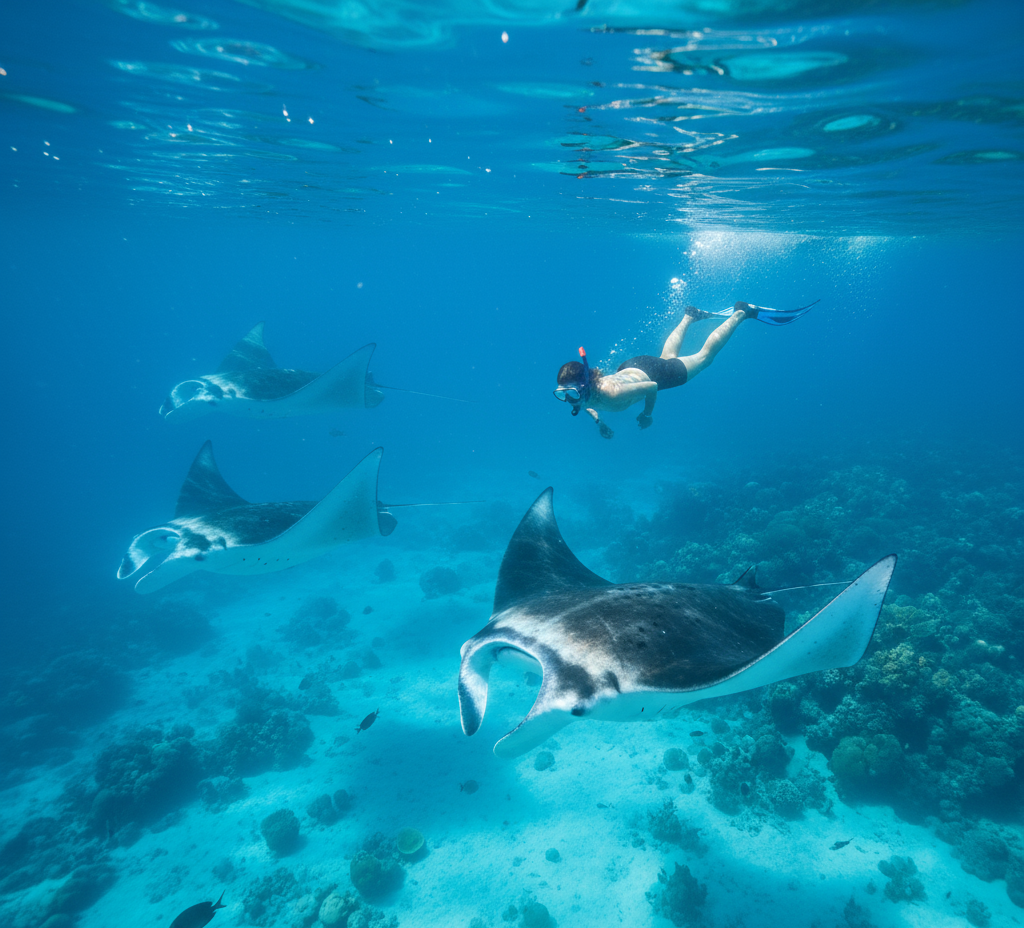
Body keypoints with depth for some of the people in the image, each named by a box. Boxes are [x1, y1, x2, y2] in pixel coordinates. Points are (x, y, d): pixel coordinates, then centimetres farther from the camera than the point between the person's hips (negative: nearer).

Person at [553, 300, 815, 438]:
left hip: (652, 371, -6)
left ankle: (741, 312, 33)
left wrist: (647, 413, -19)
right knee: (667, 355, 38)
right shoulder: (582, 393, -25)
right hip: (631, 366, 6)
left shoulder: (611, 393, -45)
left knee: (704, 355, 18)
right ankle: (689, 317, 59)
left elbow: (652, 387, -32)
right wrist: (597, 420, -12)